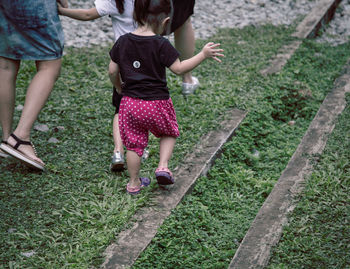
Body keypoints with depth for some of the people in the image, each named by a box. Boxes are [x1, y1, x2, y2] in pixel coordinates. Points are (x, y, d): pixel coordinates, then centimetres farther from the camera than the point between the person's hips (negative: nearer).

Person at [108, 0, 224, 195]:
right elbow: (179, 68, -13)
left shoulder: (123, 41, -1)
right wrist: (203, 55, -8)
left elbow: (112, 71, 5)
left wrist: (119, 87, 23)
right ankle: (163, 166, 6)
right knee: (169, 133, 24)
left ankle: (134, 183, 24)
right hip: (157, 102, -3)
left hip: (130, 102, 3)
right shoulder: (161, 44, -14)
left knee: (134, 143, 15)